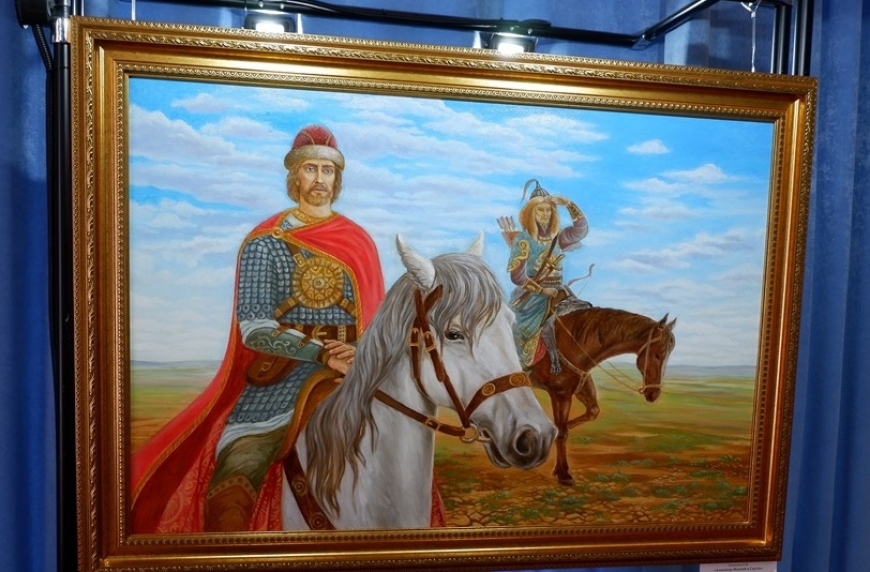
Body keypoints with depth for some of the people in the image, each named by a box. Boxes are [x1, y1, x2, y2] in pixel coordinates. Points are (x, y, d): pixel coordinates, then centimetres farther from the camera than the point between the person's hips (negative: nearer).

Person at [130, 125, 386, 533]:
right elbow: (254, 328, -6)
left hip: (351, 372, 2)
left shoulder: (359, 243, 12)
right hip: (279, 373, -2)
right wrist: (321, 353, -17)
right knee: (231, 494, -21)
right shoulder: (265, 243, 4)